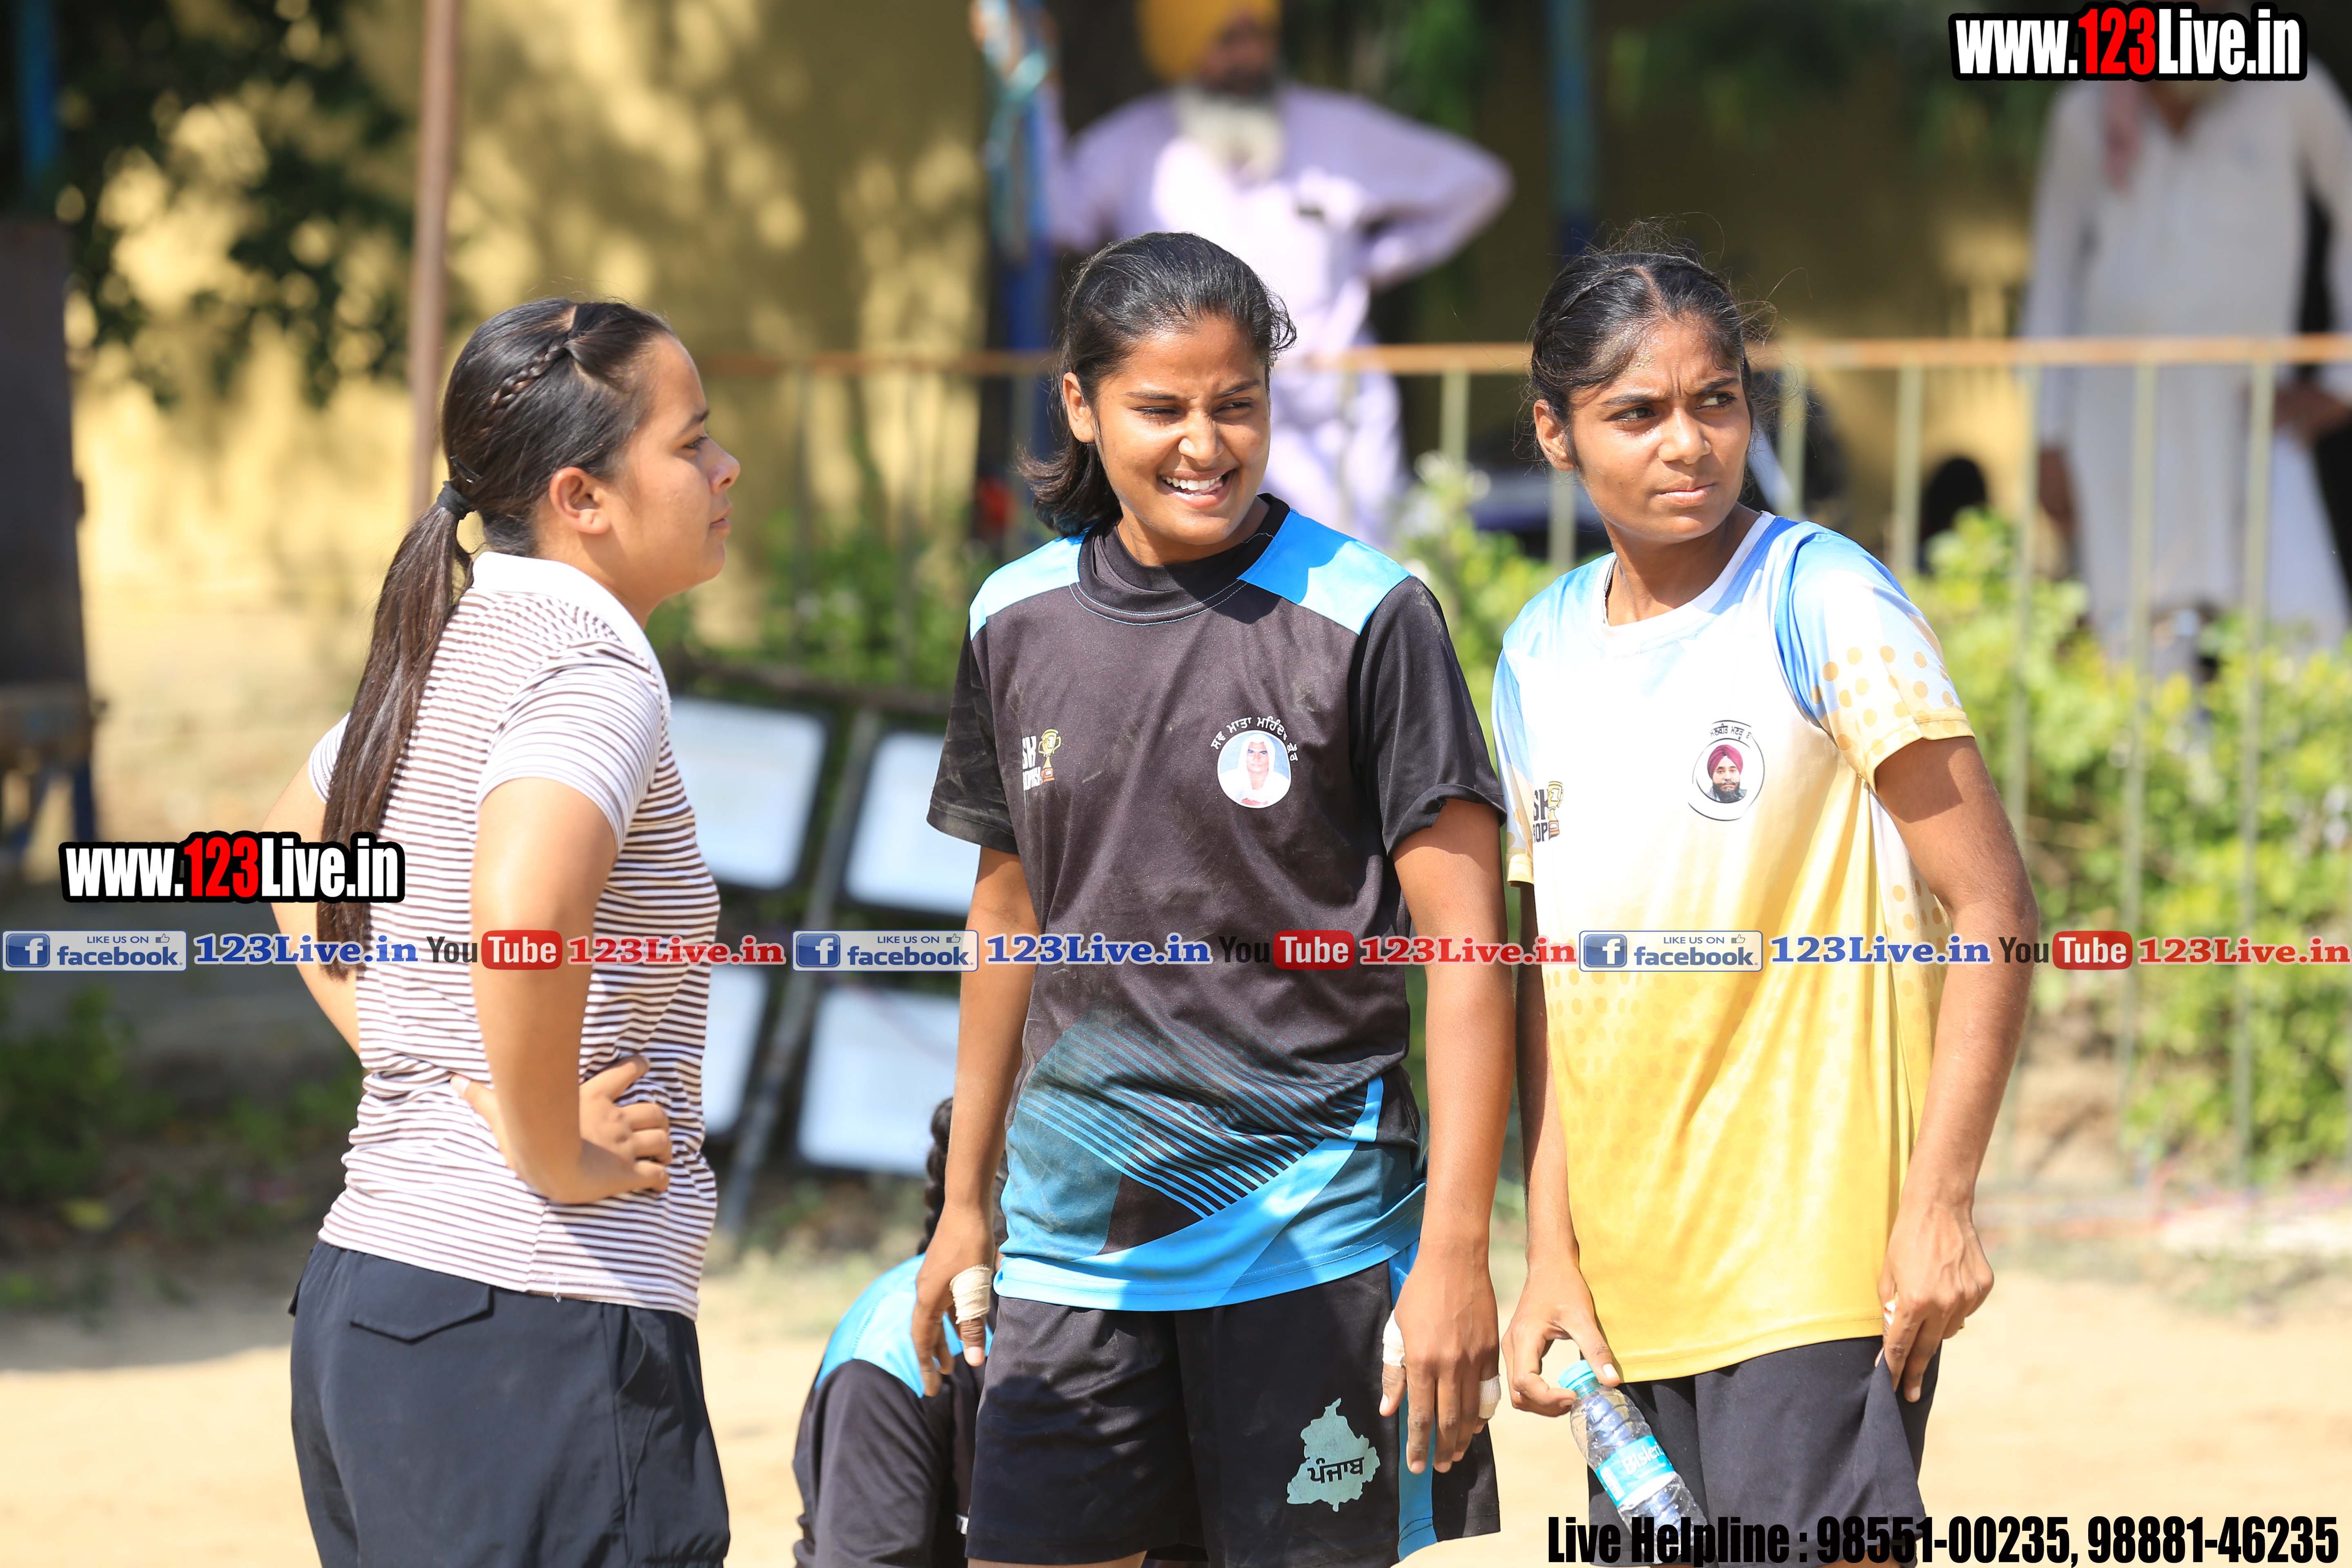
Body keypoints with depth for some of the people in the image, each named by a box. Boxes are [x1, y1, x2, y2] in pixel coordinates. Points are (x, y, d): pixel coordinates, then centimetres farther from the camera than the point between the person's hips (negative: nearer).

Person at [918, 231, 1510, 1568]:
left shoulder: (1364, 618, -7)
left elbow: (1465, 946, -8)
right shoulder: (1019, 622, 7)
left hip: (1309, 1239, -4)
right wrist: (967, 1202, 21)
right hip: (1074, 1241, 4)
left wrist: (1455, 1251, -14)